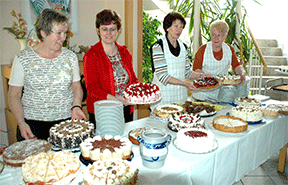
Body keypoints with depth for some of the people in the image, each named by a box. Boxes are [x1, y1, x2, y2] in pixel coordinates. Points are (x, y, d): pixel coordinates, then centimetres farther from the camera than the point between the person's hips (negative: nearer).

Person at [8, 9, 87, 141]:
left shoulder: (70, 57, 6)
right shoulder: (23, 59, 0)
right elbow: (14, 95, 3)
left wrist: (76, 107, -6)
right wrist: (21, 123, -9)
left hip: (67, 120, 1)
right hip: (32, 122, -1)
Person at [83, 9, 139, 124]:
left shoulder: (124, 52, 7)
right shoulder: (91, 55, -8)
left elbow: (132, 79, 14)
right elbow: (91, 88, -13)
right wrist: (114, 99, -26)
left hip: (126, 110, 5)